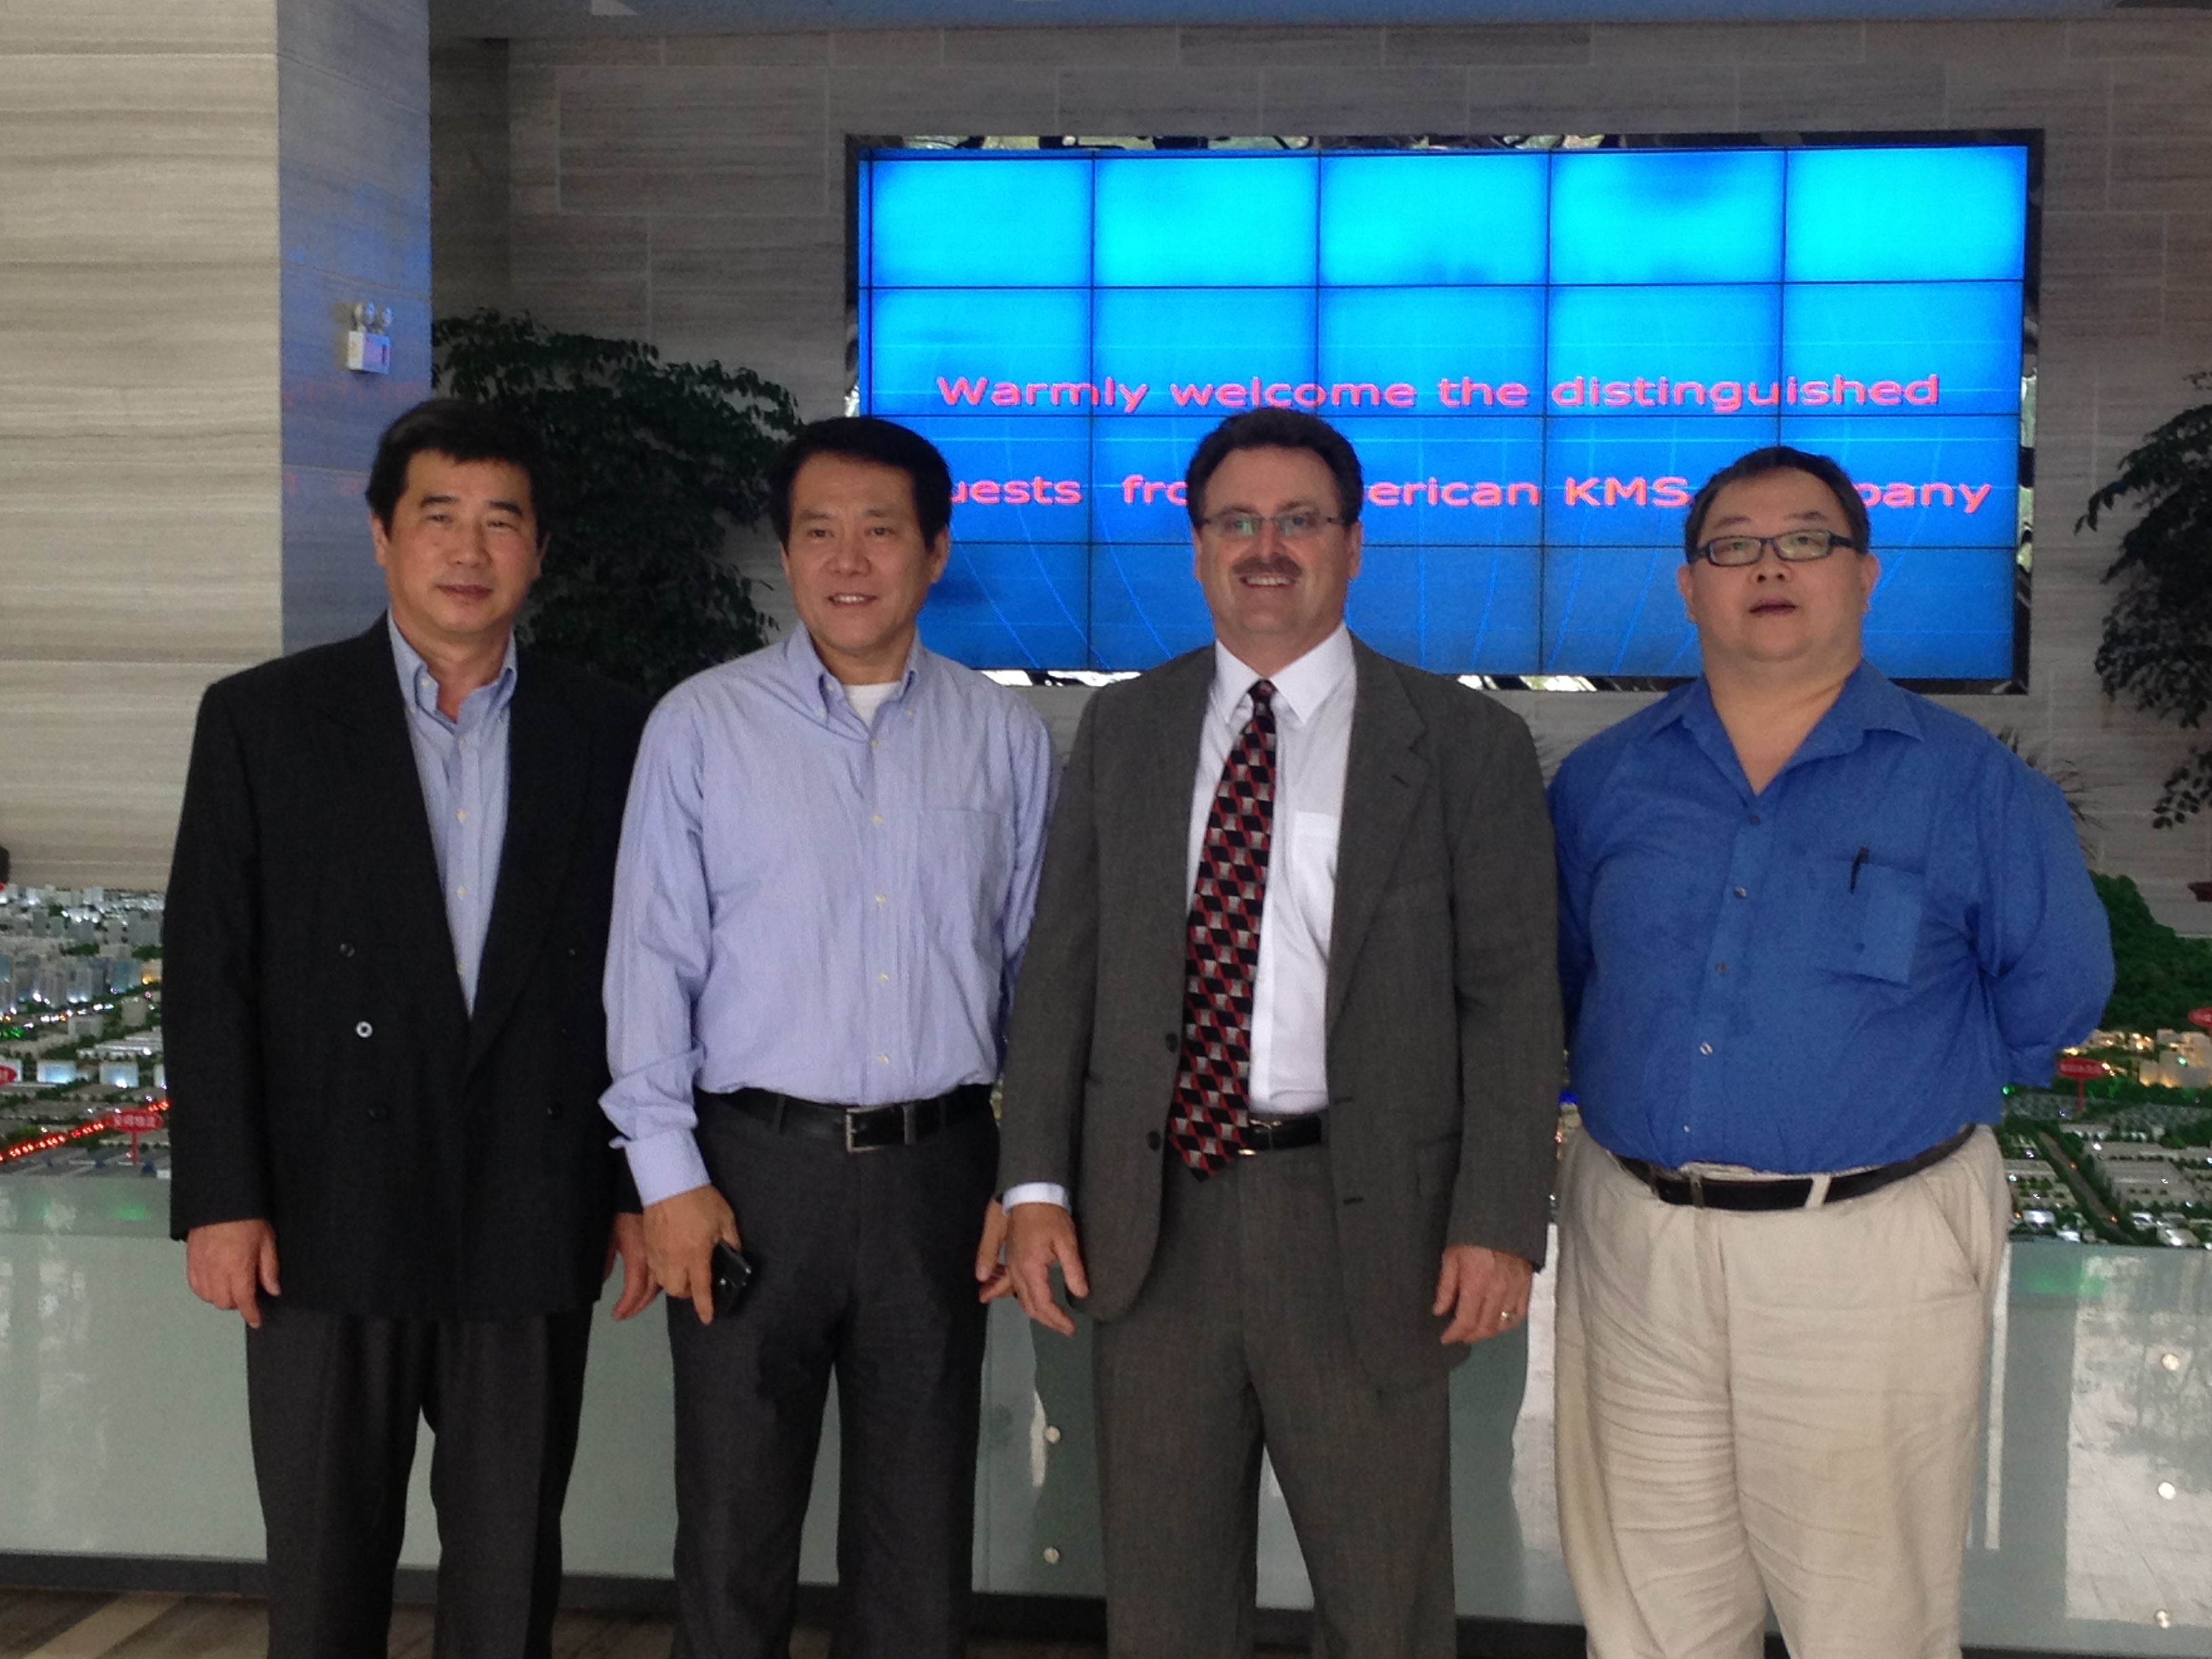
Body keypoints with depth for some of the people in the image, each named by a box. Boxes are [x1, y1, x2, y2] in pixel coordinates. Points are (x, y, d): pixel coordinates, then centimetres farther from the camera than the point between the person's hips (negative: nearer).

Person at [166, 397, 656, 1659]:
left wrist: (644, 1185, 5)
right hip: (331, 1222, -1)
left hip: (532, 1224, 1)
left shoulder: (608, 733, 5)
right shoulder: (263, 721, 1)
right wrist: (220, 1200, -6)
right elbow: (209, 976, -1)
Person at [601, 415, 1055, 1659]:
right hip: (754, 1164, -1)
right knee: (736, 1527, 7)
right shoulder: (702, 725, 1)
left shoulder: (1008, 738, 5)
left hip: (939, 1168, 1)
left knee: (921, 1534, 11)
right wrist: (669, 1174, -6)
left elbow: (1035, 967, 8)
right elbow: (652, 959, -1)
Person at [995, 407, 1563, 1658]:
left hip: (1364, 1224, -2)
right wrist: (1038, 1183, 0)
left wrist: (1498, 1223, -11)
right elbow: (1063, 966, 8)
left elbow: (1513, 995, -3)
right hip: (1153, 1216, 3)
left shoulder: (1464, 743, 0)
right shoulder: (1123, 731, 9)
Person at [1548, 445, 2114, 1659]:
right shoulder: (1603, 780, 7)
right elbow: (1550, 980, 18)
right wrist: (1627, 1094, 10)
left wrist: (1912, 1087, 7)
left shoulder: (1970, 784, -2)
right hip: (1634, 1242, 3)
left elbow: (2054, 992, 5)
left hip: (1870, 1251, -3)